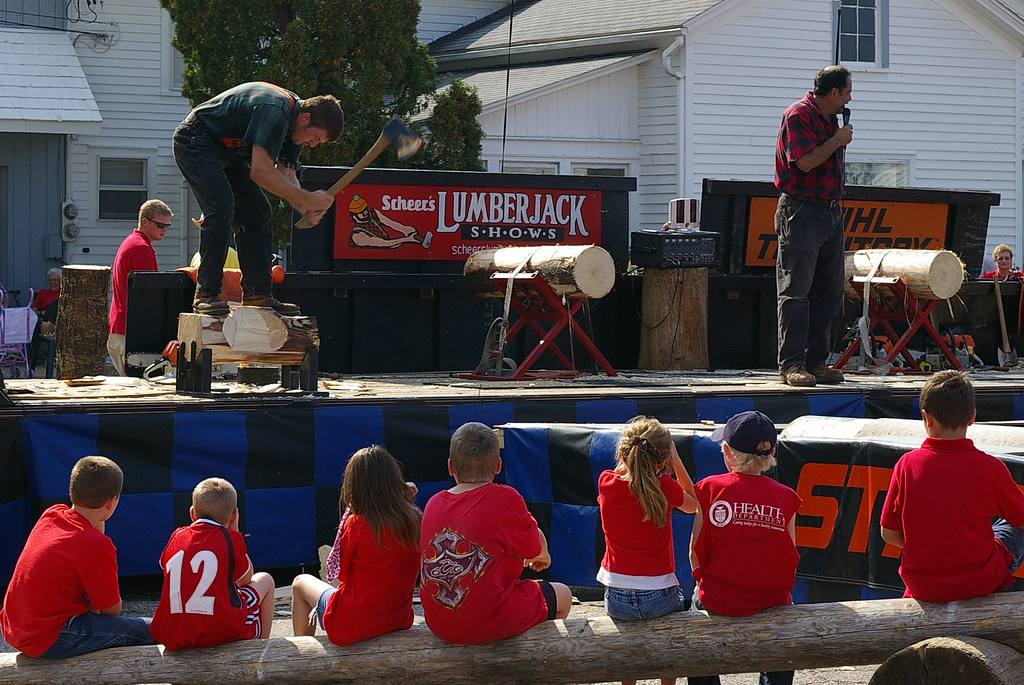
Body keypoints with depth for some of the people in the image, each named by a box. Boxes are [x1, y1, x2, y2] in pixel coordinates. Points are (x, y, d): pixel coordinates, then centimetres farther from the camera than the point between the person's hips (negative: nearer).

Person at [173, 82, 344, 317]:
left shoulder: (294, 123, -1)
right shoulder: (274, 111, -32)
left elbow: (286, 175, -1)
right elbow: (261, 172, -36)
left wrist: (307, 208, -20)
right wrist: (307, 199, -32)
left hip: (228, 152, 10)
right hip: (194, 141, -10)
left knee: (256, 211, 3)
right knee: (221, 206, -23)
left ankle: (257, 295, 4)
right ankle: (206, 295, -20)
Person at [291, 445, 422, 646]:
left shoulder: (355, 524, -20)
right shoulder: (414, 520, -8)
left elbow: (339, 573, -5)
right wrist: (404, 500, 8)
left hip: (353, 626, -5)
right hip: (399, 621, 5)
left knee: (300, 582, 24)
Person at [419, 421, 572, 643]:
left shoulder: (434, 503, 1)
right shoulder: (505, 500, -15)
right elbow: (536, 549, -1)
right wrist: (544, 556, 26)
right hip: (491, 623, -6)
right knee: (562, 595, 23)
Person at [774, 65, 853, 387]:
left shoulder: (830, 118, 19)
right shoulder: (798, 115, -10)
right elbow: (806, 161, -20)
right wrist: (838, 140, -10)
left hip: (831, 212, 9)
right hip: (801, 211, -9)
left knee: (829, 293, 9)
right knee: (795, 290, -8)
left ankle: (816, 361, 14)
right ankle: (791, 364, -8)